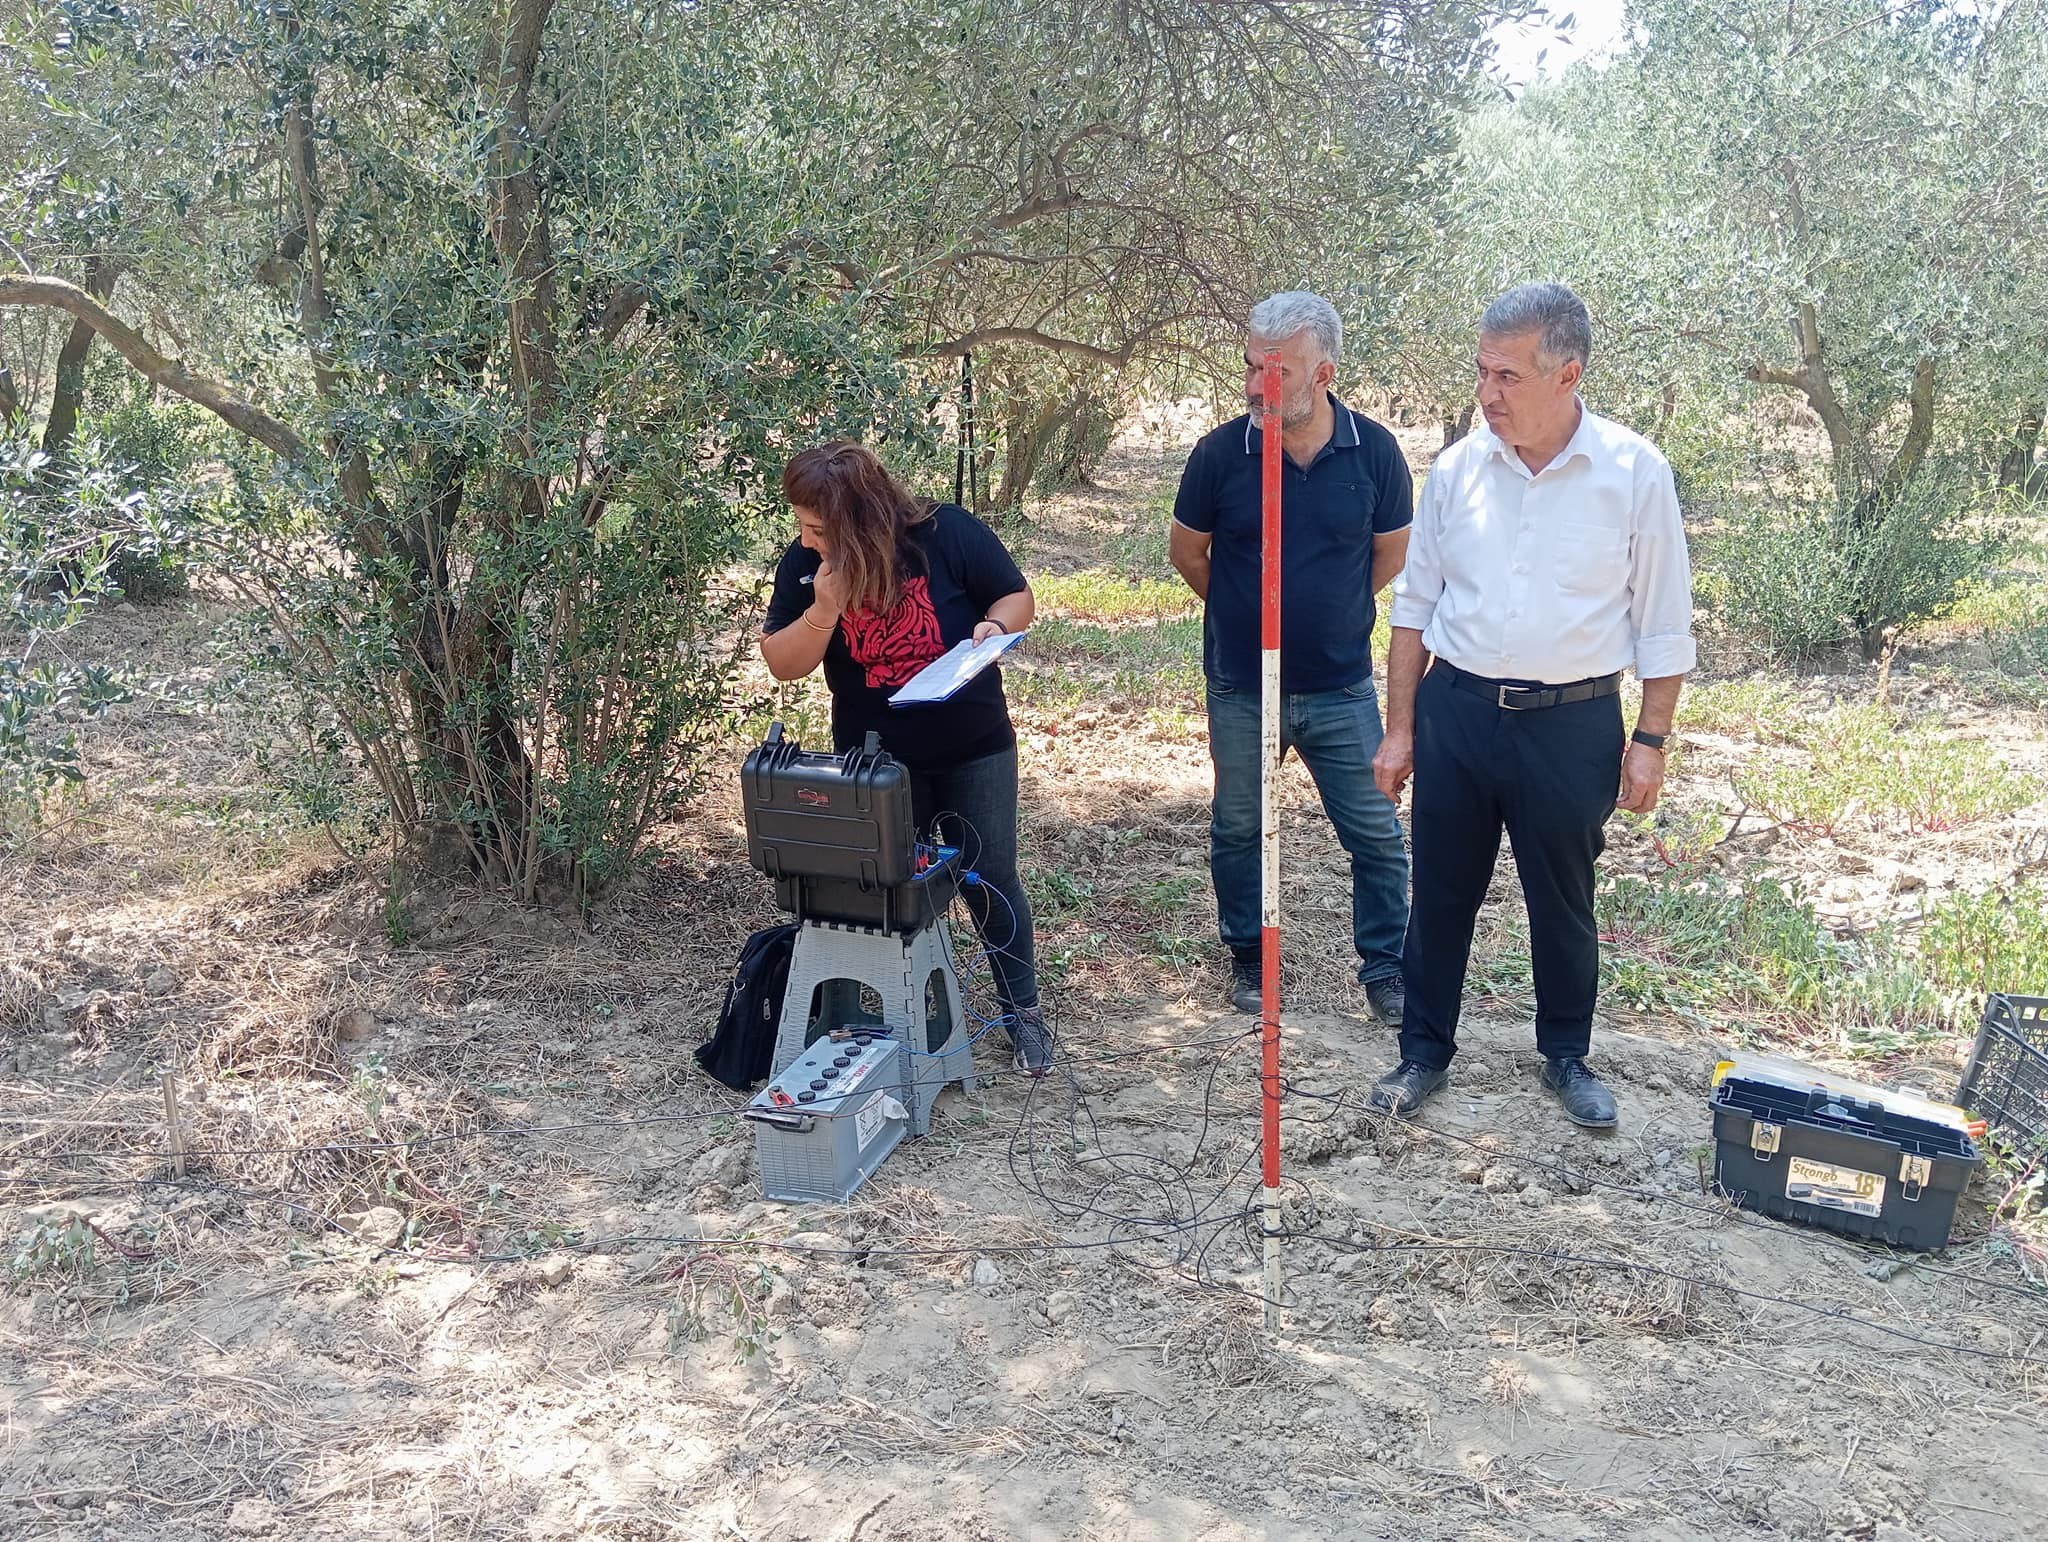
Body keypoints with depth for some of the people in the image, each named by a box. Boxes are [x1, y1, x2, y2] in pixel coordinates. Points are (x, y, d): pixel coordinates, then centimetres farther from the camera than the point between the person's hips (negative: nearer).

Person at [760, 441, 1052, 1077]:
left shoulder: (949, 533, -18)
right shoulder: (804, 564, -12)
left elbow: (1017, 597, -6)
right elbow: (782, 664, -10)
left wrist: (994, 628, -27)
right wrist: (823, 611, -27)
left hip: (975, 750, -2)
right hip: (876, 758, 2)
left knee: (991, 880, 8)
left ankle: (1023, 1012, 26)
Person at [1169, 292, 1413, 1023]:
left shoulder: (1373, 451, -10)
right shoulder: (1221, 453, -12)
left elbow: (1392, 551, 6)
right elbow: (1187, 550, 5)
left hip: (1341, 686, 0)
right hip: (1241, 687, 0)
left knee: (1376, 835, 8)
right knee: (1238, 829, 14)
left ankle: (1385, 968, 26)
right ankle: (1248, 961, 33)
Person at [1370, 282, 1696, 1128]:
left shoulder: (1634, 472, -8)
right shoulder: (1458, 468, -1)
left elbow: (1663, 622, -2)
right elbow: (1416, 604, 6)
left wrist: (1650, 740, -4)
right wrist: (1400, 729, 5)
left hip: (1572, 723, -2)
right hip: (1457, 710, 2)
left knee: (1562, 904, 13)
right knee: (1440, 896, 11)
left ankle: (1567, 1058, 32)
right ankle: (1424, 1052, 27)